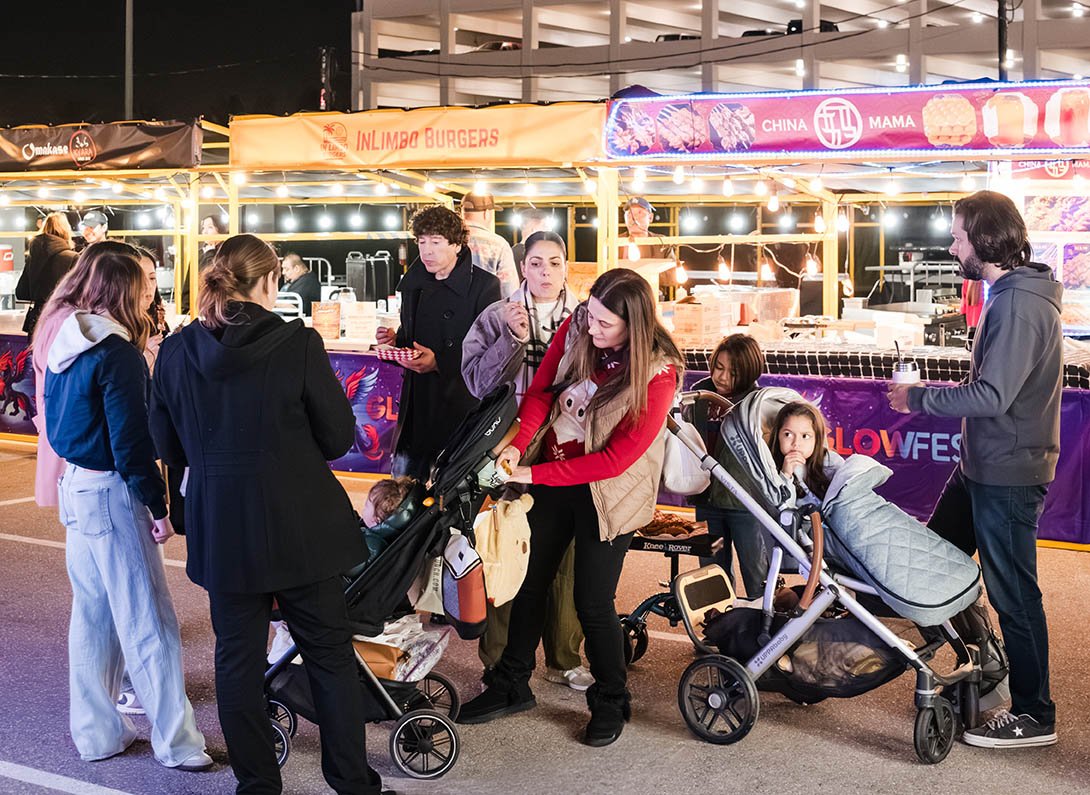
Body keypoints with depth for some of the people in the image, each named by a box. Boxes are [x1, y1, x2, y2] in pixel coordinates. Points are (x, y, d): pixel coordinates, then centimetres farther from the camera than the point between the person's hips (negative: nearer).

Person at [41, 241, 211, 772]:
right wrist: (158, 507, -12)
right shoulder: (115, 352, -20)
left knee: (93, 613, 16)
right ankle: (176, 744, 7)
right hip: (111, 492, -9)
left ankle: (95, 733, 25)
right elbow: (131, 442, -19)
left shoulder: (62, 343, 6)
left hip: (75, 488, 9)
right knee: (148, 623, -1)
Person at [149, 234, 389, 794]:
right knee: (330, 655, 11)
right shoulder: (297, 344, -14)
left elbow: (169, 448, 6)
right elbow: (339, 437, -7)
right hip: (298, 526, -3)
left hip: (219, 529, 3)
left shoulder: (176, 352, -3)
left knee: (238, 659, 14)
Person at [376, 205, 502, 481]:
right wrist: (394, 341, -1)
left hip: (461, 405, -6)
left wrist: (440, 362, -22)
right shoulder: (413, 285, 11)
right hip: (416, 404, 6)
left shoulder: (484, 285, -9)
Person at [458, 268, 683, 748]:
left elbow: (617, 458, -24)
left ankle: (610, 703, 23)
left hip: (606, 492, -5)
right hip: (548, 474, 5)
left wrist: (535, 474, -25)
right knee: (529, 579, 14)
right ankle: (512, 686, 32)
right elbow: (541, 390, -5)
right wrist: (519, 444, -24)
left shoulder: (657, 374, -24)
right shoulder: (576, 327, -11)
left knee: (592, 601, 0)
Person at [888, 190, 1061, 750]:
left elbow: (992, 397, -25)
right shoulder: (1009, 295, 11)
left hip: (1008, 475, -10)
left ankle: (1033, 716, 9)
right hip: (984, 466, 10)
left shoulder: (1019, 305, -21)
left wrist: (919, 399, -16)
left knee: (1013, 593, -2)